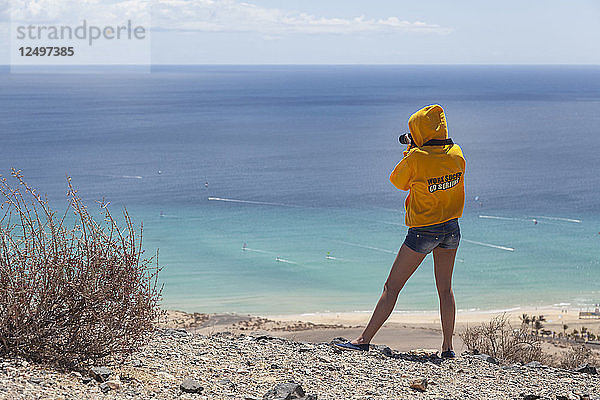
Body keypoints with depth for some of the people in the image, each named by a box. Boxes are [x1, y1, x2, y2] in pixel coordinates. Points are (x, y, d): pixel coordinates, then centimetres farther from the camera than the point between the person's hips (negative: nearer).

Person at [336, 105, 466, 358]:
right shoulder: (456, 154, -2)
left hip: (423, 230, -5)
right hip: (451, 229, 5)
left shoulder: (416, 157, -18)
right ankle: (447, 347, 15)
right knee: (445, 289, 14)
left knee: (392, 286, -1)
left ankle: (364, 340, 0)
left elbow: (398, 182, -1)